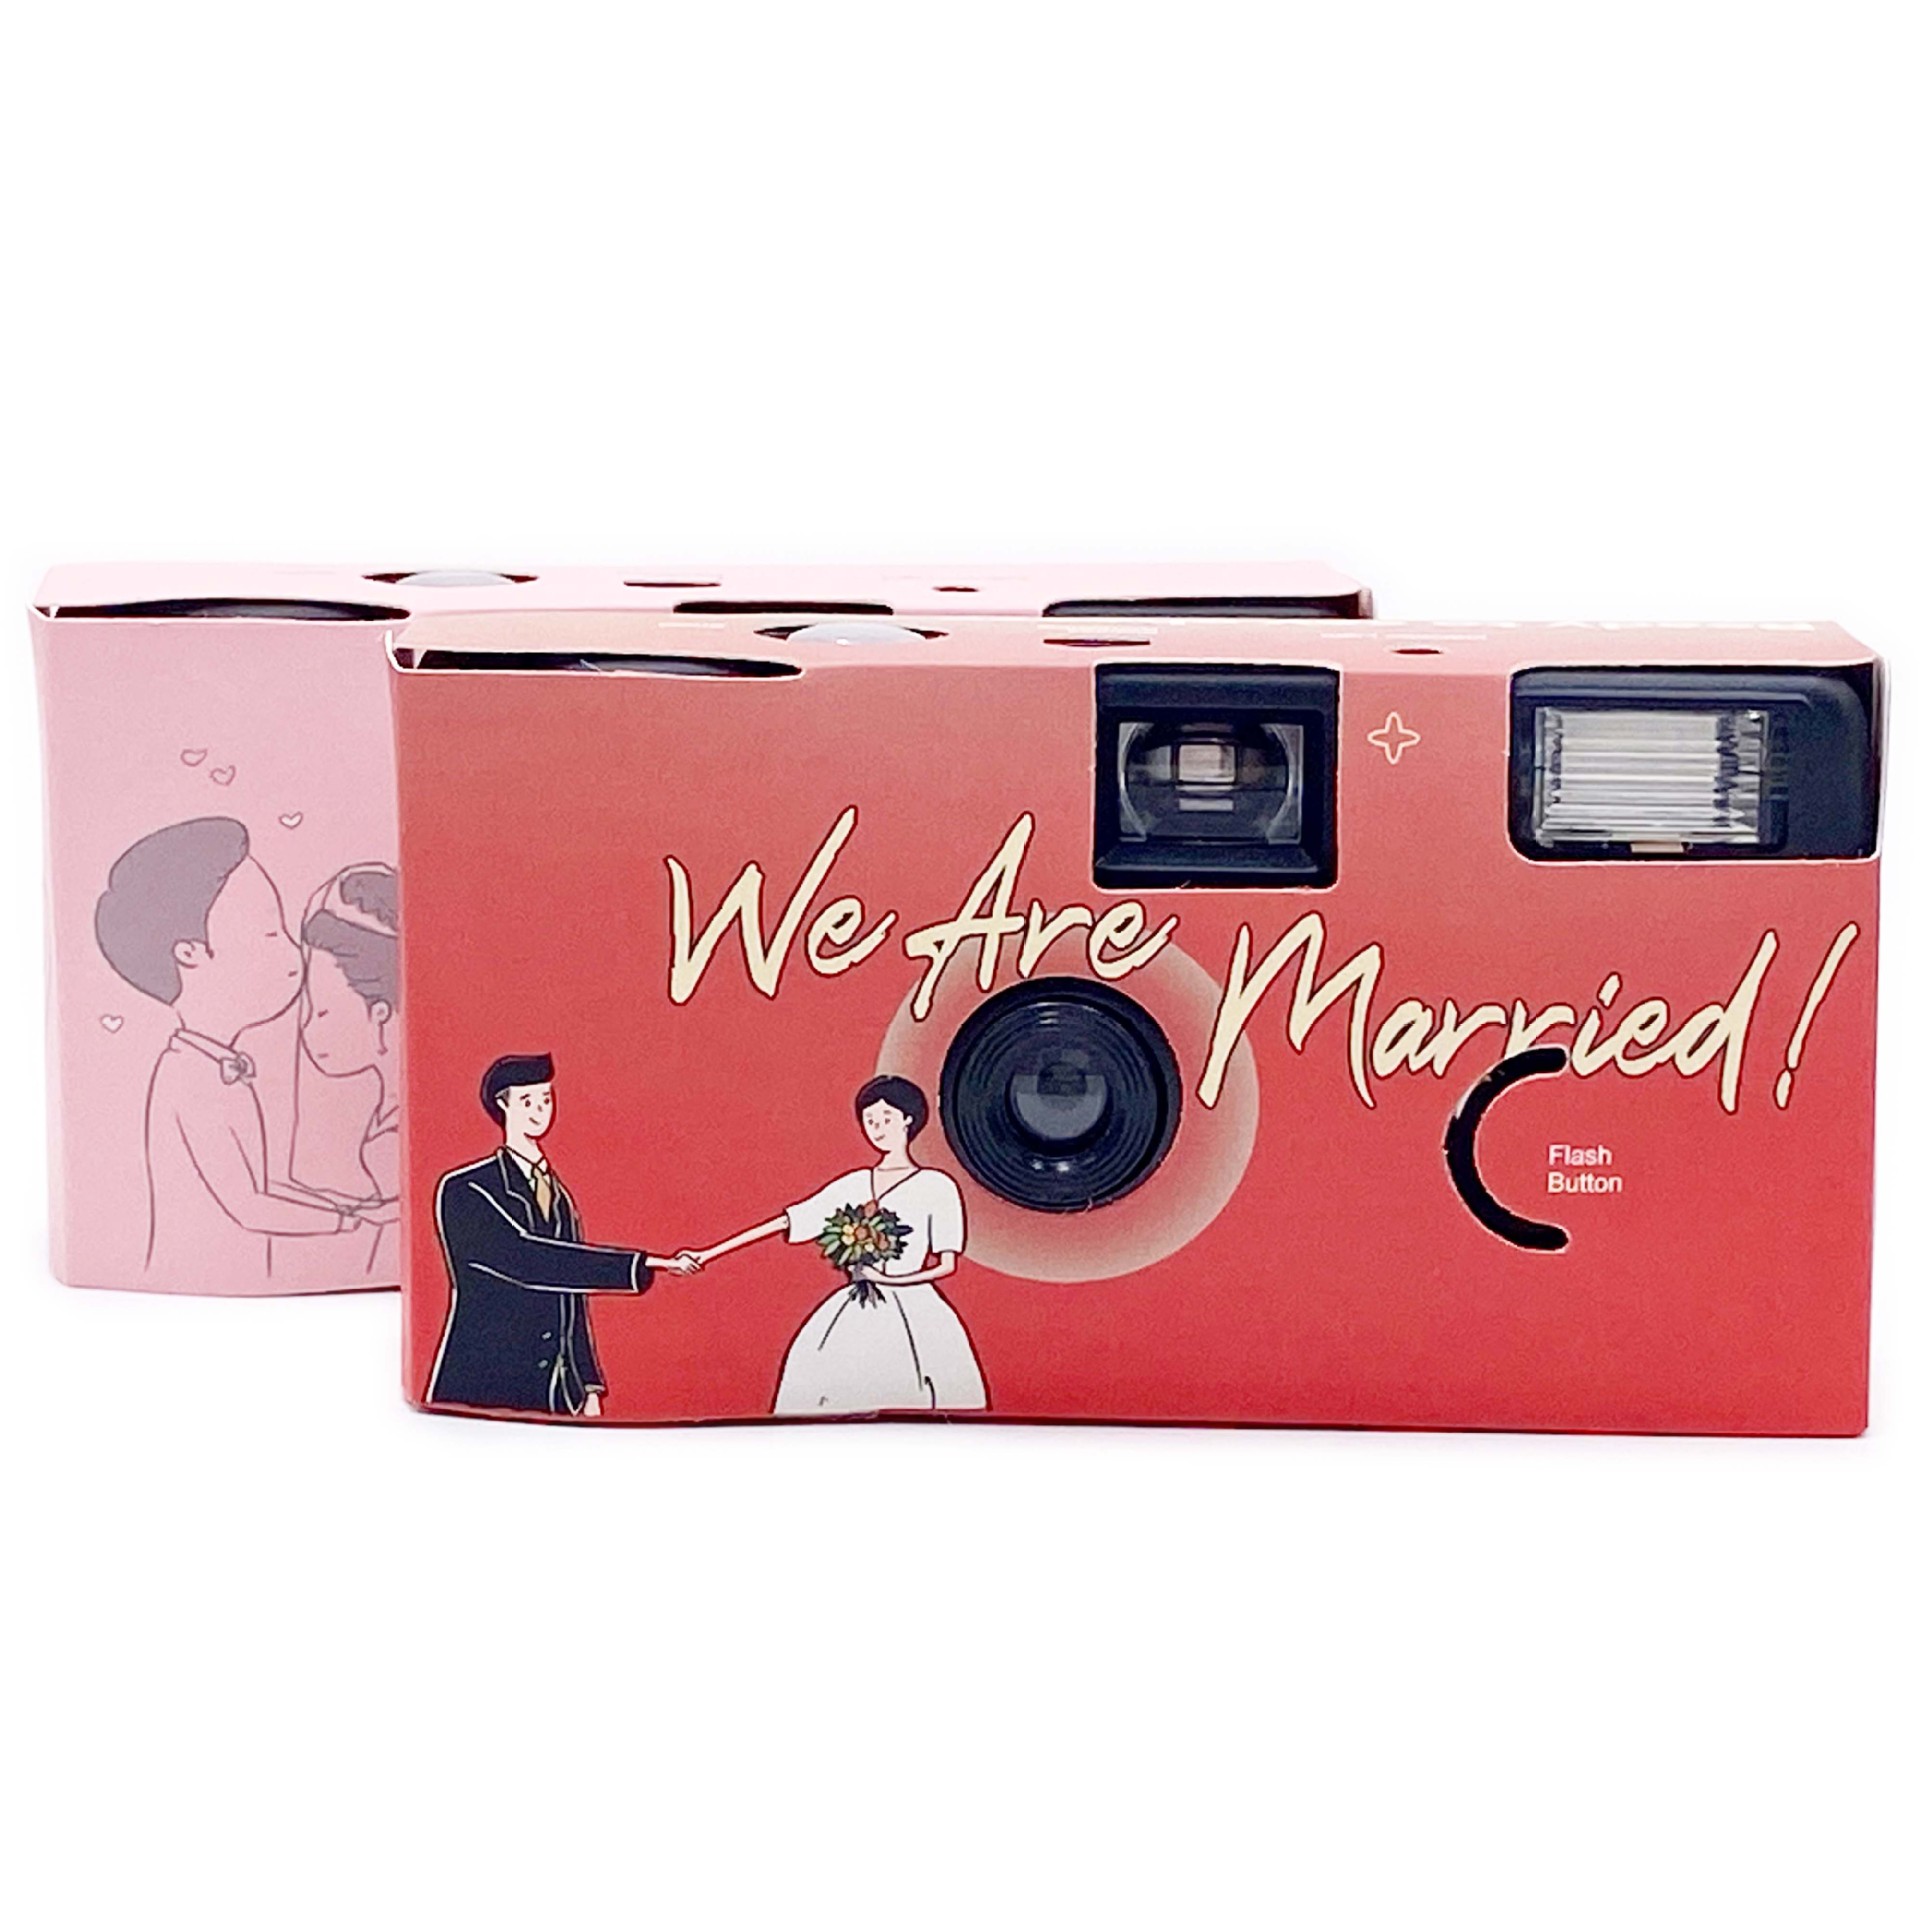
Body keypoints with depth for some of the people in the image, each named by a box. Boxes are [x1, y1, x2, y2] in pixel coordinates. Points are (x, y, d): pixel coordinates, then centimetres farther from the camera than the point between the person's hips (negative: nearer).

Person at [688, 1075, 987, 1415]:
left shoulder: (935, 1186, 2)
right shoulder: (855, 1185, 12)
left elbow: (948, 1264, 0)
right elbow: (785, 1223, 12)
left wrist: (892, 1280, -15)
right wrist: (709, 1254, 8)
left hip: (911, 1320, -4)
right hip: (852, 1321, 4)